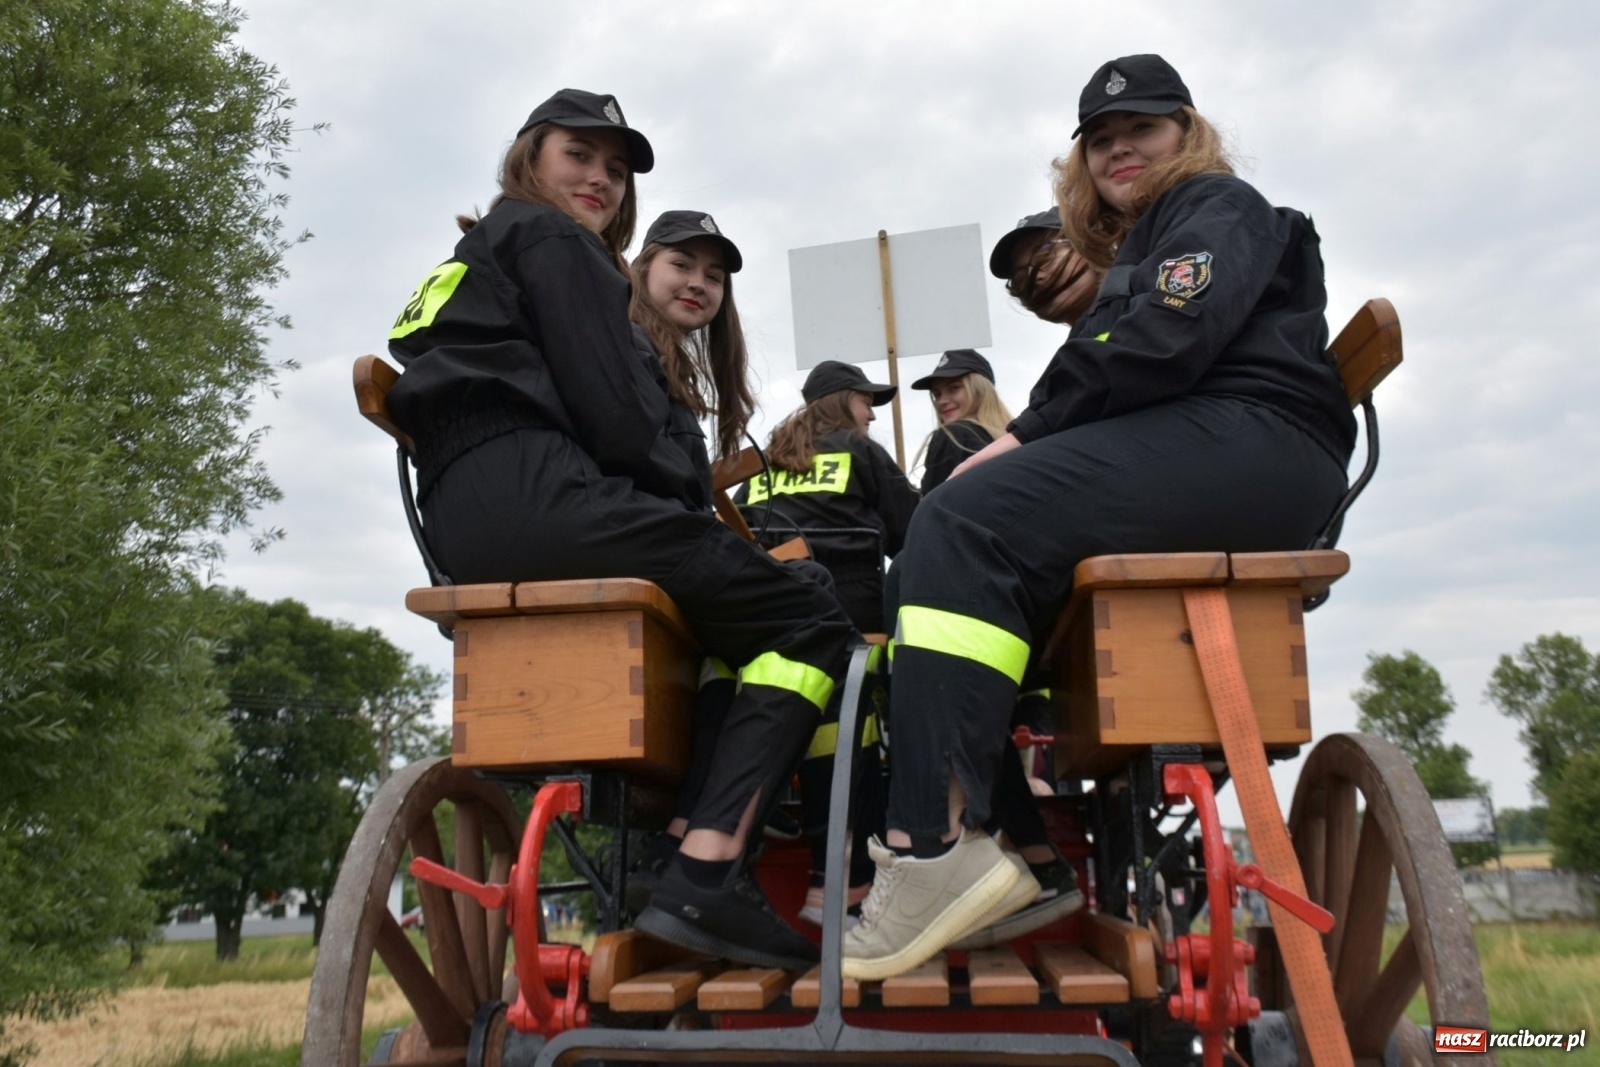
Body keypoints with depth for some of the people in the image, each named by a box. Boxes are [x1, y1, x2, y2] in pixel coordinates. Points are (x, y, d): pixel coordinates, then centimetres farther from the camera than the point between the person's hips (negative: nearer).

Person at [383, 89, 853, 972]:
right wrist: (699, 504, 6)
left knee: (732, 621, 21)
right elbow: (616, 418, -9)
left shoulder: (469, 259, 35)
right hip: (536, 497, -10)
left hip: (466, 530, 10)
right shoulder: (549, 239, 6)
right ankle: (704, 880, -25)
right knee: (812, 624, -10)